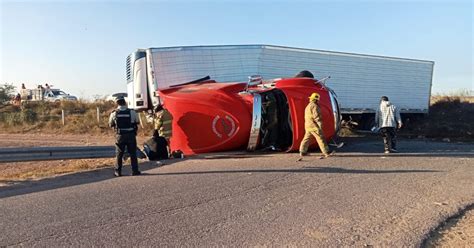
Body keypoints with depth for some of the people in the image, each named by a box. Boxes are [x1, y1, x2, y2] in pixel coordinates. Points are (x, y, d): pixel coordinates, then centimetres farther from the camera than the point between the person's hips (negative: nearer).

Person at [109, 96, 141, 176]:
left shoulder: (114, 113, -5)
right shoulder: (132, 112, -8)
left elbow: (110, 124, 7)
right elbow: (137, 122, 4)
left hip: (120, 136, 1)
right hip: (131, 135, 0)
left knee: (119, 154, 11)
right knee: (133, 153, 9)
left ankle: (118, 171, 14)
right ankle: (135, 171, 10)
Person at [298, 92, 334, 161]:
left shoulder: (308, 106, 19)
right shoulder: (314, 106, -12)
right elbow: (316, 116, -20)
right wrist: (320, 124, -20)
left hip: (307, 125, 10)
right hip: (314, 126, -10)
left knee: (306, 138, 13)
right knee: (321, 138, -7)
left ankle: (302, 152, 17)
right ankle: (326, 153, -6)